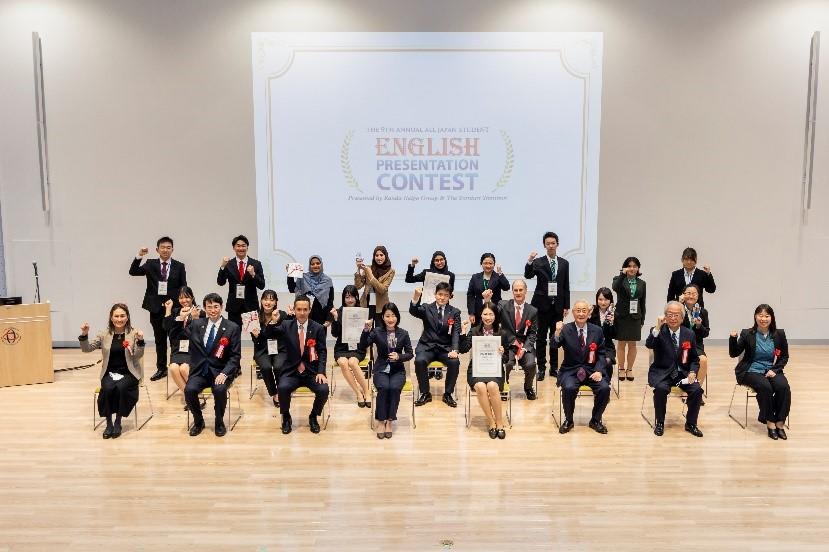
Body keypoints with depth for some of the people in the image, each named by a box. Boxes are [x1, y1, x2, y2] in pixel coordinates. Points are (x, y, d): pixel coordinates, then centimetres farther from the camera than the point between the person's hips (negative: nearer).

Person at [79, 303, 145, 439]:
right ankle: (108, 422, -9)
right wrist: (84, 334, -17)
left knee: (121, 387, -31)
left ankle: (118, 422, -11)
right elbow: (87, 349, 0)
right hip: (109, 373, 2)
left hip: (128, 373, -2)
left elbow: (138, 356, -7)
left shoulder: (134, 333, -1)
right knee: (108, 388, -28)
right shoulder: (104, 334, 6)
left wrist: (140, 341, -26)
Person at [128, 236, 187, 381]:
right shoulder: (150, 264, 6)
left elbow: (184, 288, 1)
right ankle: (161, 369, 20)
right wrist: (139, 256, -18)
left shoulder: (179, 266, 2)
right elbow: (133, 272, -5)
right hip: (156, 308, 2)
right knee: (160, 340, 11)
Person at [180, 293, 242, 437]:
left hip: (220, 371, -2)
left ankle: (219, 422, -3)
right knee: (189, 390, -25)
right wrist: (180, 320, -7)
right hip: (200, 371, 3)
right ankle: (198, 421, 3)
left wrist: (224, 373, -18)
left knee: (220, 390, -31)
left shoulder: (232, 328, -1)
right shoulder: (196, 324, 8)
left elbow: (235, 355, -3)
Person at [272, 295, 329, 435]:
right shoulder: (286, 326, 2)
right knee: (282, 388, -29)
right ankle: (286, 417, 0)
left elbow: (322, 352, 0)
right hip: (291, 372, 0)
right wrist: (274, 322, -31)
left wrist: (321, 372, -13)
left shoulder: (318, 328, 2)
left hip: (312, 372, 0)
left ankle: (313, 417, 5)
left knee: (323, 390, -25)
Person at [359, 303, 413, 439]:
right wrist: (366, 330, -26)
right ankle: (380, 421, -15)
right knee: (384, 388, -31)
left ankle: (389, 421, -15)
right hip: (381, 369, -1)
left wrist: (398, 356, -16)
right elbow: (362, 347, -13)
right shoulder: (377, 332, -1)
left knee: (394, 388, -30)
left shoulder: (403, 334, 1)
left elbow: (410, 354, 4)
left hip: (398, 370, 1)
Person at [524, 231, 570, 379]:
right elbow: (528, 275, -17)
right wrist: (529, 262, -34)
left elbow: (566, 286, 8)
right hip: (542, 305, -2)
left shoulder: (564, 263, 7)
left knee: (555, 338, 9)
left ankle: (554, 367, 18)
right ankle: (541, 368, 10)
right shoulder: (538, 262, -1)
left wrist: (566, 306, 4)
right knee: (541, 338, 3)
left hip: (558, 306, 3)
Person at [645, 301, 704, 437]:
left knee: (697, 390, -22)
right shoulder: (658, 332, -4)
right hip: (662, 373, -3)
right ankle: (659, 423, -10)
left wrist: (692, 372, -8)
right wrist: (658, 327, -35)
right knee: (661, 389, -32)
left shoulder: (689, 334, 5)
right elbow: (649, 345, -26)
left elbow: (694, 359, 11)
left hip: (683, 373, 3)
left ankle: (691, 424, 0)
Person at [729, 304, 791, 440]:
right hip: (752, 371, -2)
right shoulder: (747, 334, -1)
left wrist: (775, 370, -6)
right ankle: (770, 423, -16)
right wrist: (733, 338, -20)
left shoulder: (779, 334, 4)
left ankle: (780, 423, -15)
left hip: (772, 370, 2)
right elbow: (734, 354, -2)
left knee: (783, 387, -28)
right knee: (765, 387, -31)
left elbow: (785, 357, 11)